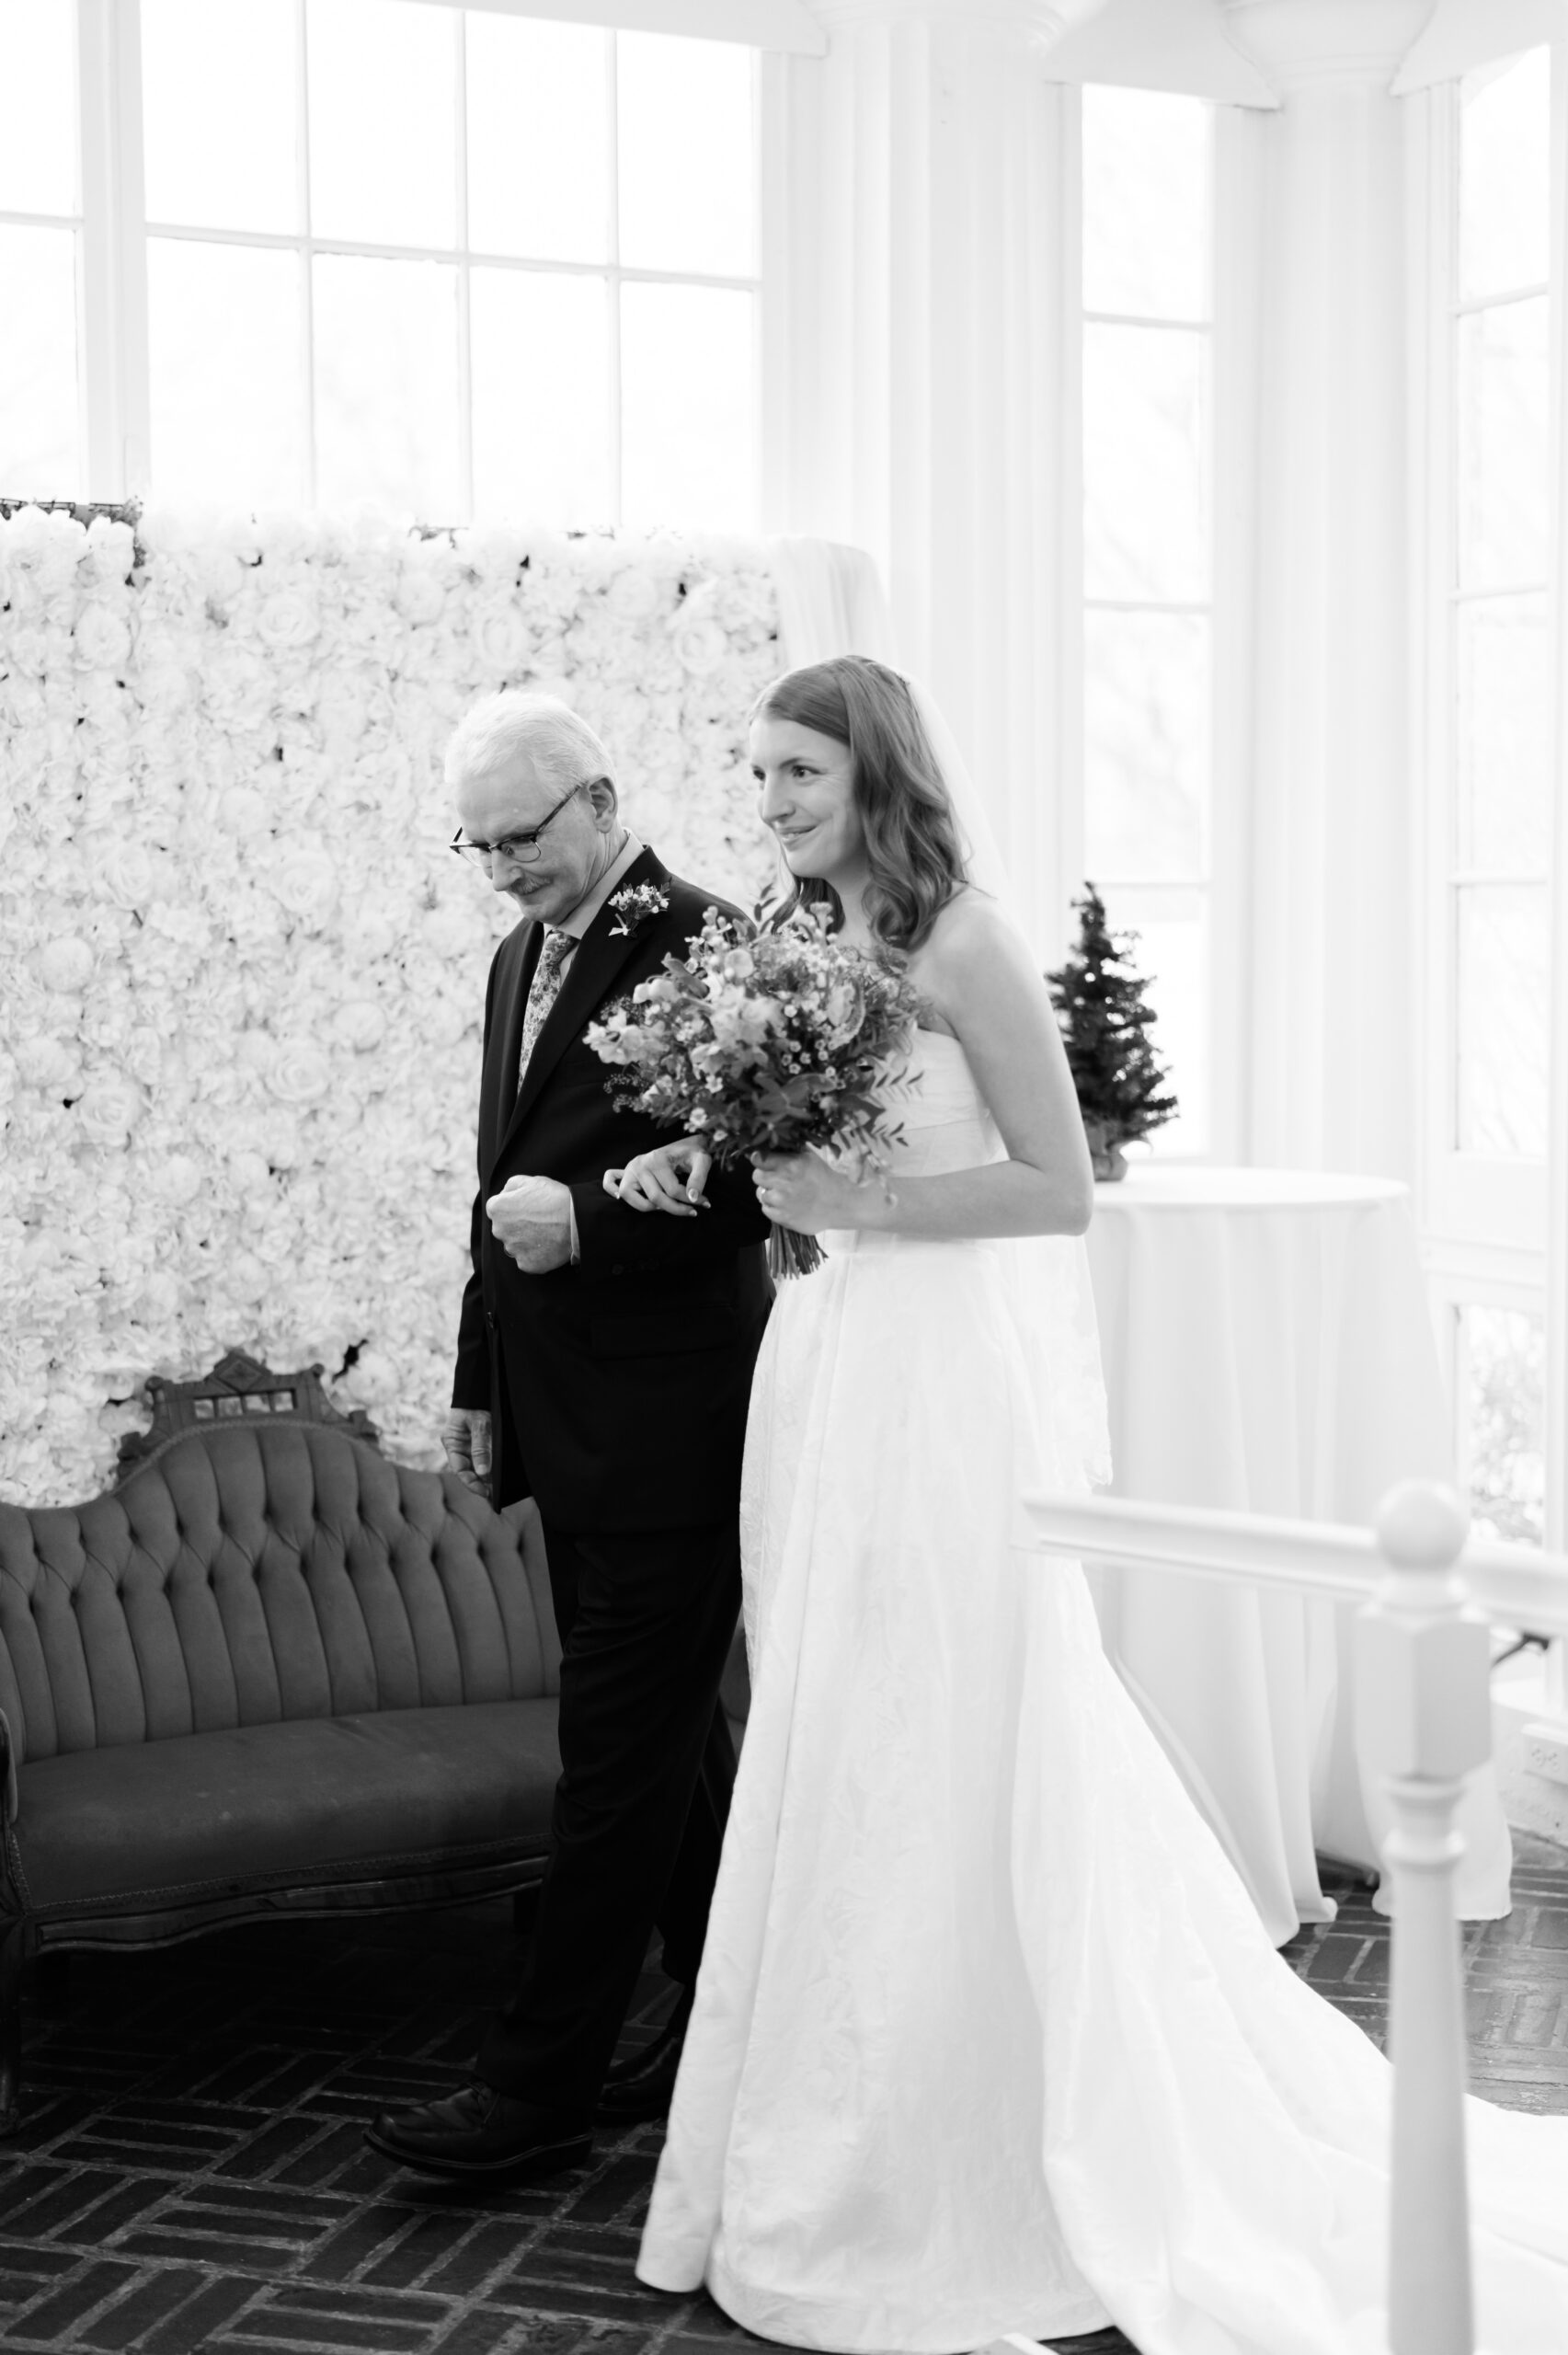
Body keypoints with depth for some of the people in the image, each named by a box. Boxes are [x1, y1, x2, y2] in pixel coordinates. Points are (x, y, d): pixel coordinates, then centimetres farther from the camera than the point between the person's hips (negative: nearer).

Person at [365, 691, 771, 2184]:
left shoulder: (705, 949, -13)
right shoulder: (519, 958, 15)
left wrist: (591, 1219, -24)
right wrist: (478, 1379, 21)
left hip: (668, 1425, -9)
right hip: (566, 1423, 9)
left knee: (618, 1748, -3)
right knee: (667, 1732, 16)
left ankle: (542, 2086, 3)